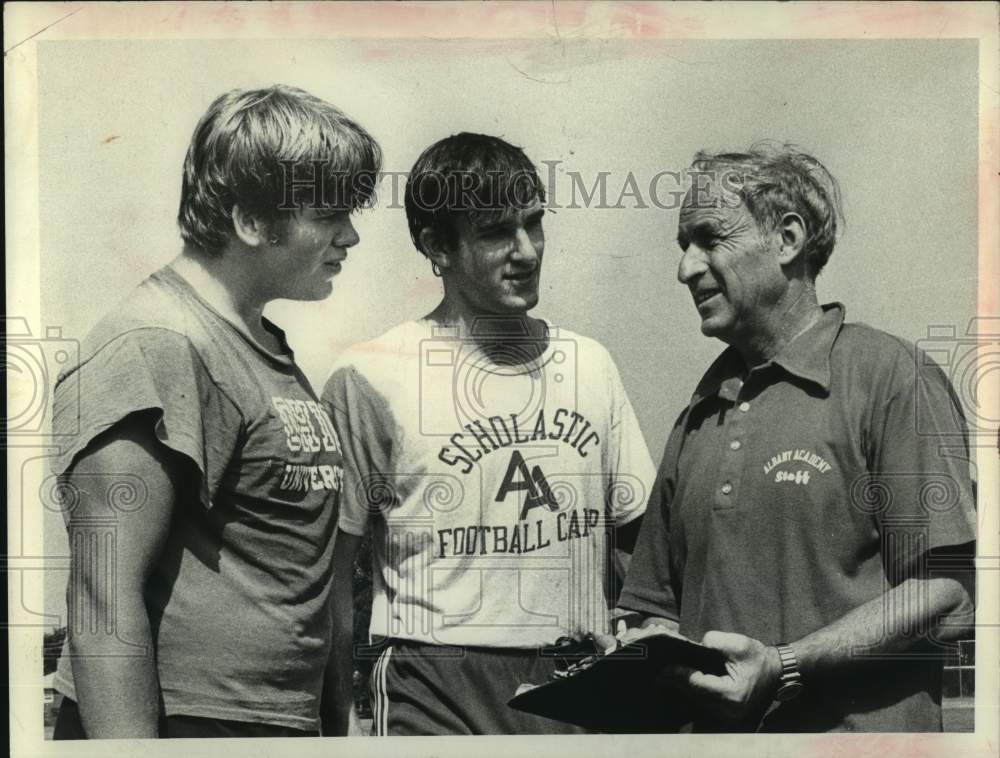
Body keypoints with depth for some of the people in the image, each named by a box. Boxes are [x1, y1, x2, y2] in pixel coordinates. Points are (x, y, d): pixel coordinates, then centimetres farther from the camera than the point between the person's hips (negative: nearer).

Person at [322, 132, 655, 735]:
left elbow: (633, 541, 12)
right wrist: (341, 718, -5)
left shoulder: (590, 365, 8)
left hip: (581, 685, 4)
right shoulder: (371, 378, -5)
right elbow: (332, 570, -2)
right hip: (436, 692, -3)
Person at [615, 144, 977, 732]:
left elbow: (947, 594, -12)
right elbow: (658, 605, 15)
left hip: (853, 729, -4)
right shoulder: (699, 415, 12)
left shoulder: (892, 377, -6)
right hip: (712, 727, 5)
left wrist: (783, 666, -18)